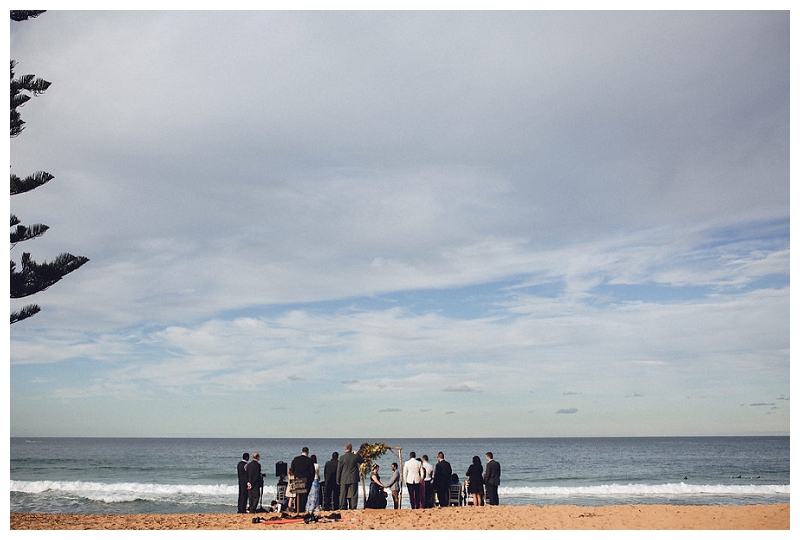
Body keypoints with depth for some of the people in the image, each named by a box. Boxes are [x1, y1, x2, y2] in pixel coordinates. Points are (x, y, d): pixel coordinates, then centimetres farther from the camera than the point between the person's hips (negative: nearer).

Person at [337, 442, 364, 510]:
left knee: (343, 494, 7)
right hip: (353, 479, 0)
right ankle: (353, 506, 2)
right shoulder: (355, 456, -4)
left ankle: (342, 507, 7)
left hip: (344, 479, 0)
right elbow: (362, 460, 18)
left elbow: (339, 469, -2)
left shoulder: (342, 458, -6)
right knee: (353, 494, 5)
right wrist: (357, 454, 17)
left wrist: (338, 480, 5)